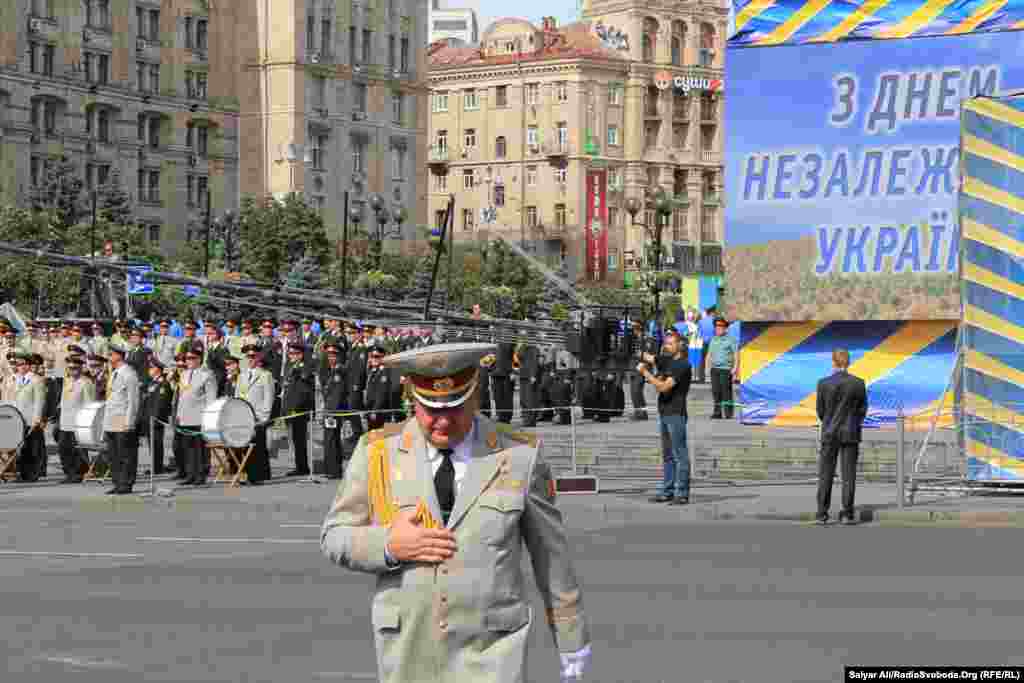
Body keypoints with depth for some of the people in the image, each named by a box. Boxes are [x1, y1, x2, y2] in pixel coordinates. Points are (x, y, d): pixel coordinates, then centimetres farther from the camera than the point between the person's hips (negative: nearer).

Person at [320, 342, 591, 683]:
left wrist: (573, 639, 12)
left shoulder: (519, 456, -4)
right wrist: (387, 545, -15)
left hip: (489, 655, -2)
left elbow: (552, 555, 5)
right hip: (406, 652, 2)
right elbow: (335, 537, 5)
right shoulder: (377, 452, -1)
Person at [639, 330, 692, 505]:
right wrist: (649, 362, 5)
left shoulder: (683, 365, -11)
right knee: (667, 456, 12)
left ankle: (681, 493, -6)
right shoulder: (667, 361, 16)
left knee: (679, 455, -7)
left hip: (676, 414, -9)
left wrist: (645, 372, -11)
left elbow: (663, 387, -18)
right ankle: (667, 492, 16)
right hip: (665, 413, 9)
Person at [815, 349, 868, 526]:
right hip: (851, 433, 0)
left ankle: (822, 514, 4)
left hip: (829, 433, 0)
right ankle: (847, 514, 0)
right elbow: (863, 410, 0)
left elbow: (820, 411, 0)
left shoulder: (823, 384, -8)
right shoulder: (858, 383, -6)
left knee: (825, 475, 6)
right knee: (848, 475, 3)